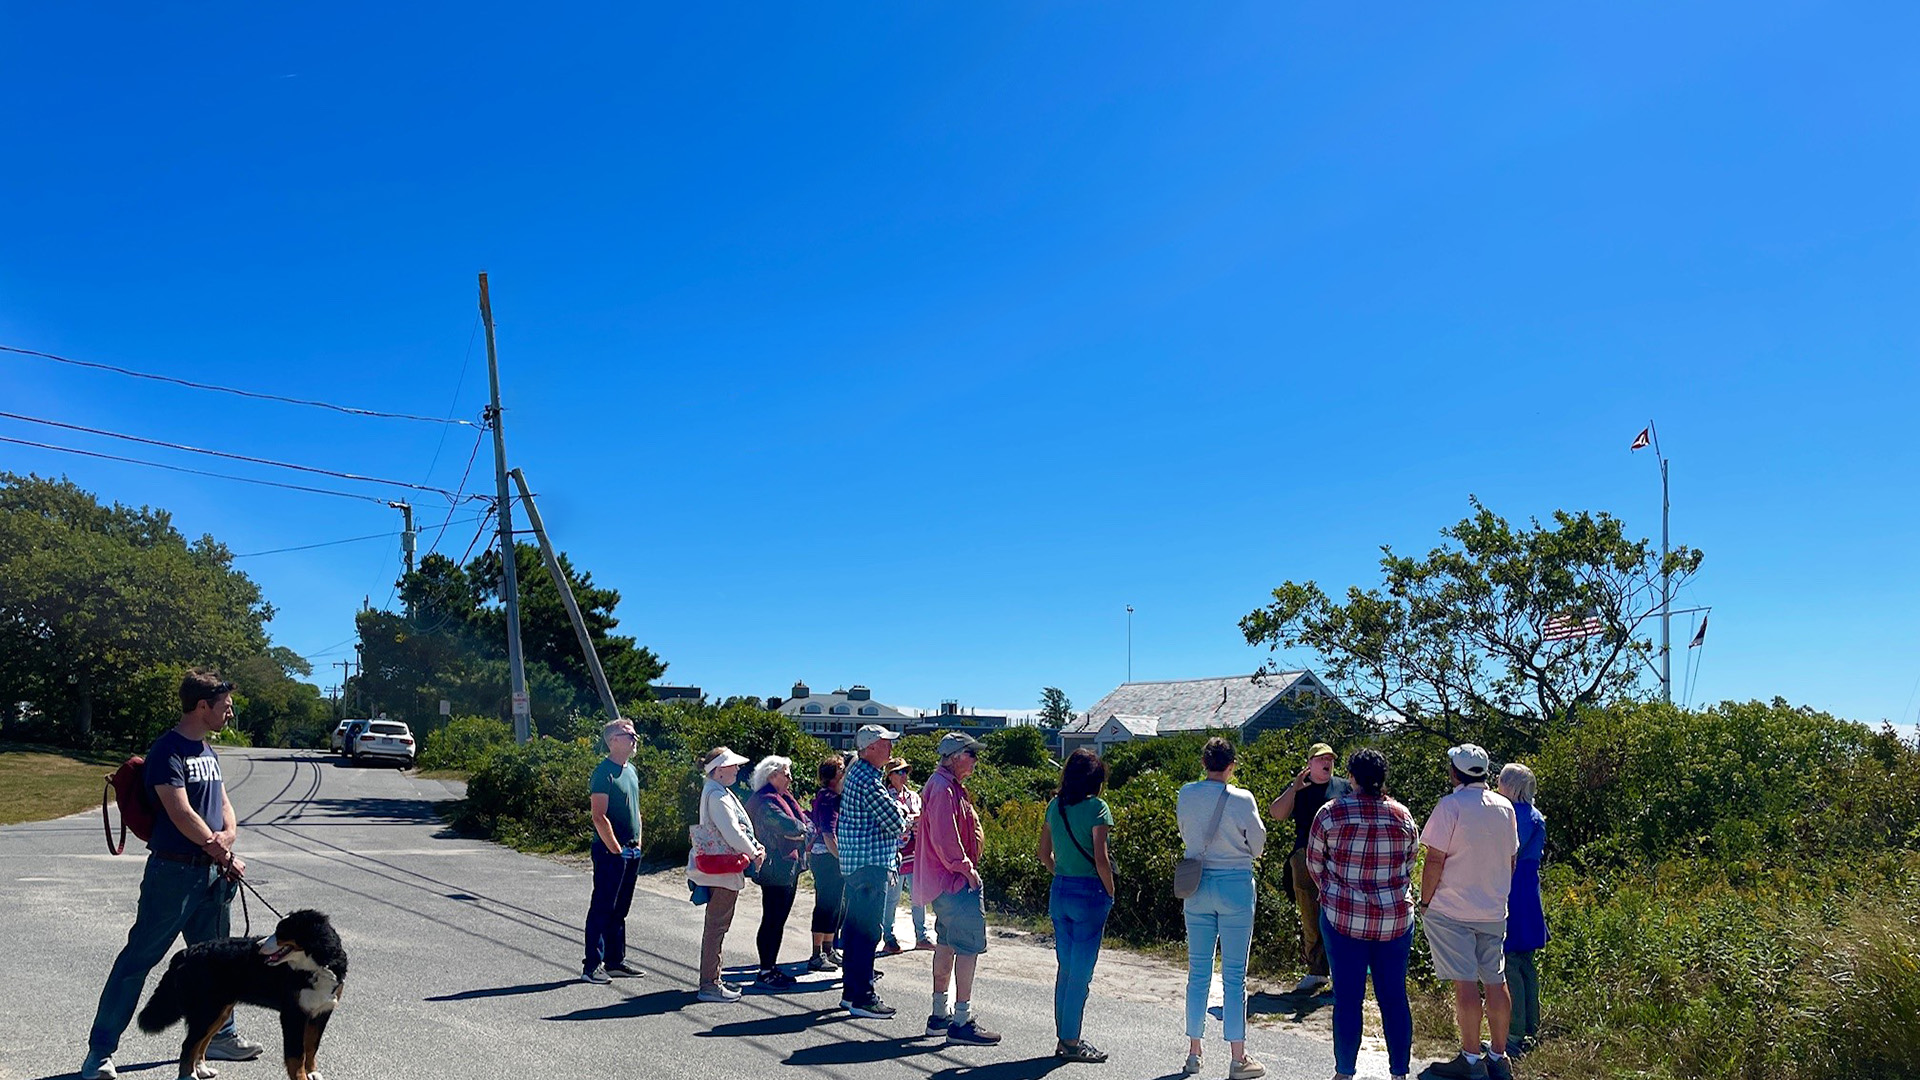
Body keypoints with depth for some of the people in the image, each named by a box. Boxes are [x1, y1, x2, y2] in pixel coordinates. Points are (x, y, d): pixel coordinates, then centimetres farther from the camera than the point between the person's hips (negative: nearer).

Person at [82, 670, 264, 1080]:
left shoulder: (208, 750, 13)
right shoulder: (168, 751, -13)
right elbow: (181, 814, -19)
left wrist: (227, 837, -8)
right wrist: (224, 855, -11)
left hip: (213, 874, 8)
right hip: (174, 871, -8)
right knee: (139, 957, -2)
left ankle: (219, 1035, 28)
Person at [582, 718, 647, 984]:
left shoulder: (631, 770, 14)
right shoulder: (604, 772, -14)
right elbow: (599, 817, -19)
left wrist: (637, 843, 14)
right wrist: (616, 850, -17)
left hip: (631, 852, 9)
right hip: (610, 851, -9)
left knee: (620, 909, 14)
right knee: (602, 908, -4)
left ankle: (615, 961, 21)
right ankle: (592, 965, 1)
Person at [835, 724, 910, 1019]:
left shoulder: (857, 772, 15)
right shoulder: (869, 780, -19)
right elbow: (896, 823, -19)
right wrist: (900, 812, 2)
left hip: (855, 864, 11)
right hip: (871, 865, -11)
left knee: (855, 927, 15)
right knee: (868, 931, -6)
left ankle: (851, 990, 24)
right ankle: (862, 997, -3)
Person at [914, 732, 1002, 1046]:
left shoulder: (949, 786, 17)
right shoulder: (943, 788, -18)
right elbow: (945, 838, -24)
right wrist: (966, 868, -17)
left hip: (947, 880, 12)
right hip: (955, 881, -12)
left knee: (947, 943, 16)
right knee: (970, 945, -9)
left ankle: (940, 1015, 24)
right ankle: (962, 1021, -7)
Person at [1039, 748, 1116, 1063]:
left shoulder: (1055, 806, 7)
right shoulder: (1096, 807, -13)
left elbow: (1044, 855, 12)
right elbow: (1100, 859, -16)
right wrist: (1110, 894, -4)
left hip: (1059, 891, 7)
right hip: (1089, 892, -7)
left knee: (1065, 967, 15)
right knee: (1081, 972, 2)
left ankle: (1063, 1038, 21)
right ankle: (1072, 1043, 8)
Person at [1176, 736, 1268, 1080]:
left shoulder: (1185, 795, -3)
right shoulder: (1242, 799, -13)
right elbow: (1258, 844, -3)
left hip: (1197, 885, 4)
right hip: (1236, 886, -4)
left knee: (1198, 971, 13)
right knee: (1234, 975, 3)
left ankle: (1194, 1052, 20)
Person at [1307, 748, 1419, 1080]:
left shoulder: (1330, 813, -7)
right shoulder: (1402, 816, -1)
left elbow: (1314, 864, 4)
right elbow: (1409, 864, 11)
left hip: (1343, 918, -2)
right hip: (1396, 918, 2)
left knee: (1347, 998, 5)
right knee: (1394, 997, 10)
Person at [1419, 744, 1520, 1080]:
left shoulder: (1451, 806, -13)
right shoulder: (1505, 807, 6)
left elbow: (1435, 859, -14)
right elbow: (1511, 859, 14)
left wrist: (1425, 902, -4)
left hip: (1451, 910, -6)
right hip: (1494, 910, 6)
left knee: (1465, 983, -2)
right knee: (1496, 982, 10)